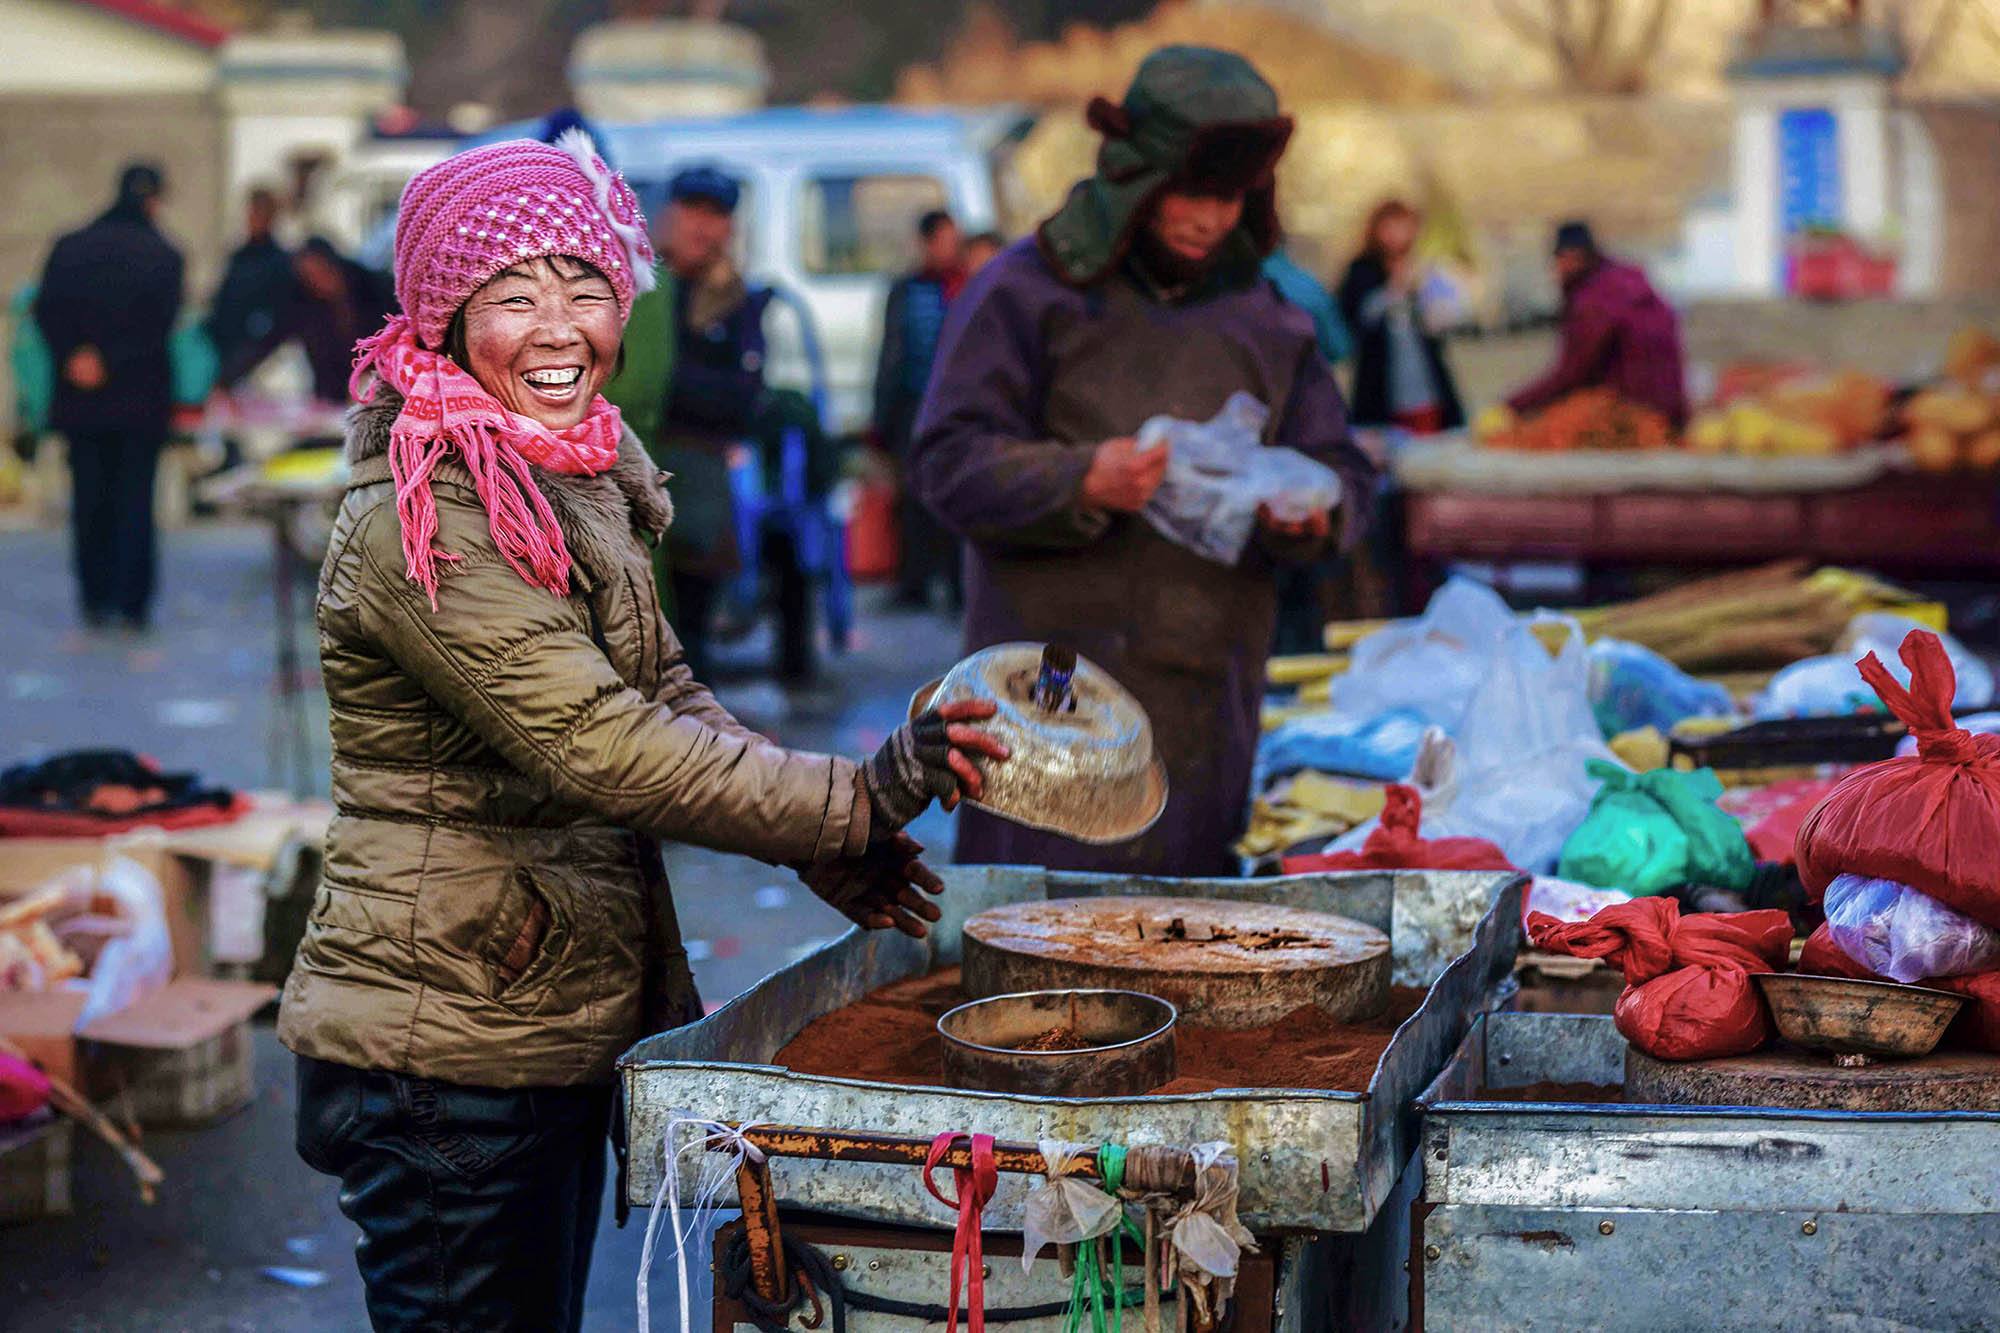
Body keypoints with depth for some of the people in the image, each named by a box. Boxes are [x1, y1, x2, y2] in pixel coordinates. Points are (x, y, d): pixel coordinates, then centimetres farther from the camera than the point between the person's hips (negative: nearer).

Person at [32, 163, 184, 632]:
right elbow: (159, 324, -15)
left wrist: (72, 357, -7)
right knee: (135, 497, 4)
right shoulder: (163, 256, -6)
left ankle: (96, 599, 11)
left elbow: (47, 312, -5)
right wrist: (110, 360, -12)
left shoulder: (70, 247, 3)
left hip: (81, 398, 2)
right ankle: (133, 603, 2)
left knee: (90, 498, 10)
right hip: (142, 398, -2)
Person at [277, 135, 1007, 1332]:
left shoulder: (583, 478, 9)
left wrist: (826, 849, 2)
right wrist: (854, 801, -24)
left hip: (558, 1029, 9)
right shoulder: (423, 524, -21)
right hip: (444, 1057, -9)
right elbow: (601, 747, -26)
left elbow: (664, 692, 14)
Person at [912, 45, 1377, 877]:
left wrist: (1307, 509, -8)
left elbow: (1342, 472, 16)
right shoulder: (1028, 291, 2)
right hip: (1055, 690, -4)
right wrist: (1083, 481, -22)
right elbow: (952, 463, -5)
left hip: (1210, 696, 4)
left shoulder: (1266, 319, 16)